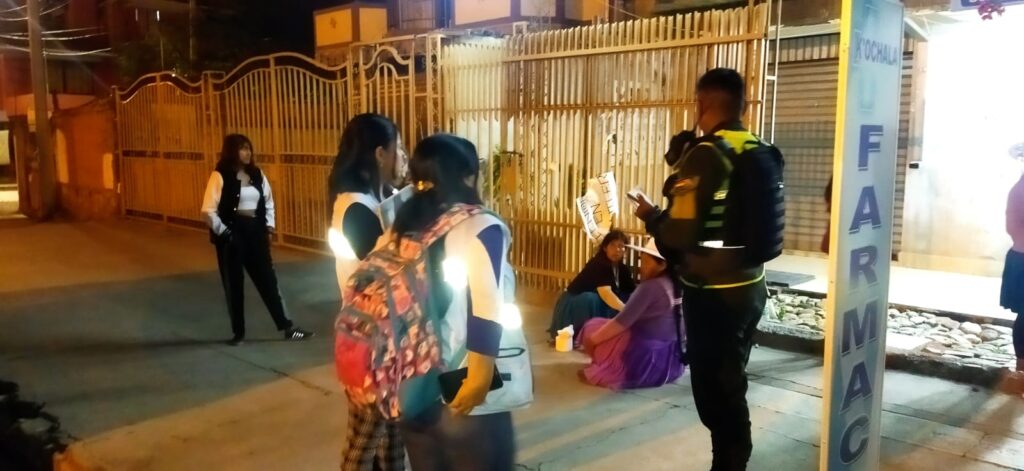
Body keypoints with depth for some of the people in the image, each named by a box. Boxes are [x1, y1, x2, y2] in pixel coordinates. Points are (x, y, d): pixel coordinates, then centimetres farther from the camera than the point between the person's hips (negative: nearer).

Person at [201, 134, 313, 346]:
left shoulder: (256, 174, 7)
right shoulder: (220, 176, -9)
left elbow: (268, 200, 17)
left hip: (255, 232, 5)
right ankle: (238, 332, 19)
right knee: (234, 285, 6)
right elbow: (208, 210, -11)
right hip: (232, 234, -4)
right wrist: (223, 232, -13)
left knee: (268, 280, 6)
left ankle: (288, 328, 8)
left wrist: (269, 226, 7)